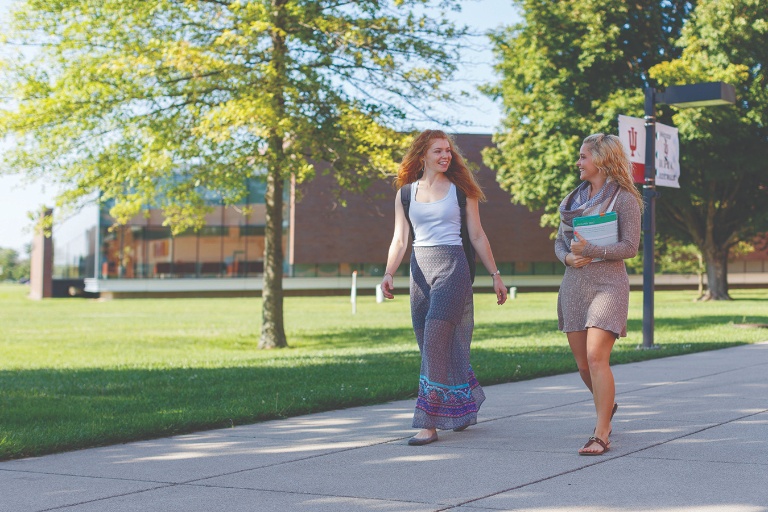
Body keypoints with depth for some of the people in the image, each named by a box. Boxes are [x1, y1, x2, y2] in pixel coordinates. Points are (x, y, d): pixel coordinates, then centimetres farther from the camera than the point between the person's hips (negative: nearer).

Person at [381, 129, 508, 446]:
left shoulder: (461, 190, 5)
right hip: (420, 268, 4)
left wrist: (495, 275, 7)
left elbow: (477, 236, 8)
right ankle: (462, 408, 27)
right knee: (429, 344, 6)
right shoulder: (405, 193, 11)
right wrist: (389, 273, -9)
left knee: (435, 341, -14)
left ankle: (429, 423, -12)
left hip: (453, 265, -4)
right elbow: (400, 240, 6)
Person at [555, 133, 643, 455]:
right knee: (583, 363, 10)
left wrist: (591, 250, -21)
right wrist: (568, 257, -6)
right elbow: (559, 241, 17)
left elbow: (630, 247, -9)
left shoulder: (624, 199, -4)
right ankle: (607, 406, 39)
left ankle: (601, 435, -12)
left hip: (608, 283, -6)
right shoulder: (573, 199, 15)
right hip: (573, 284, 6)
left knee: (596, 357, -17)